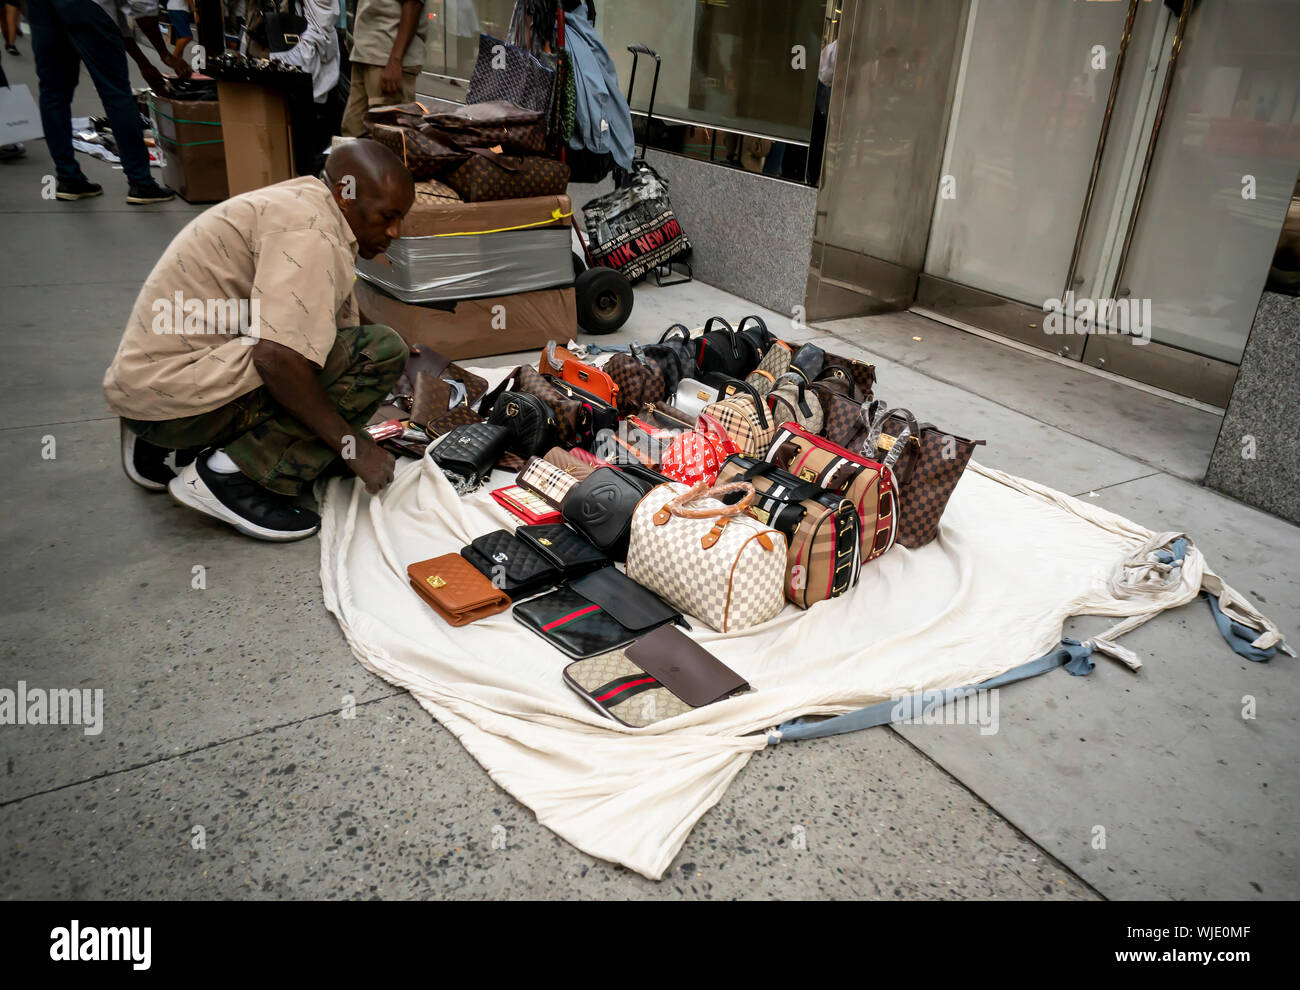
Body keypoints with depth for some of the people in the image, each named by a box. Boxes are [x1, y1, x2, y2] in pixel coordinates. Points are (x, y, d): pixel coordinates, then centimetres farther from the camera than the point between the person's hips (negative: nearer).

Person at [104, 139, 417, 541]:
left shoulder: (301, 203, 17)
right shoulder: (311, 232, -17)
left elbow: (334, 331, 17)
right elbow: (278, 356, -28)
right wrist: (352, 444, -19)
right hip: (180, 397, -10)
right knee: (379, 352, -16)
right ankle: (236, 477, -14)